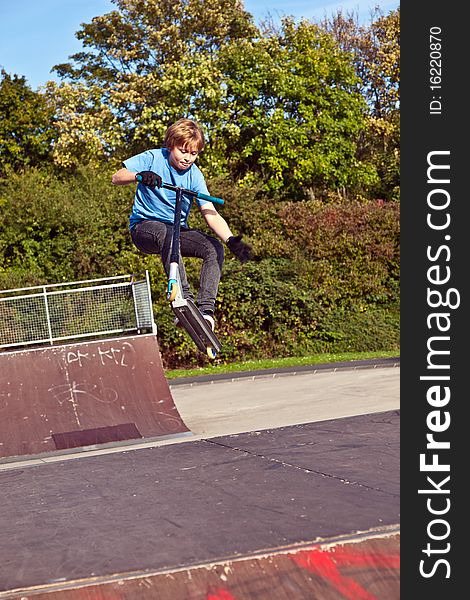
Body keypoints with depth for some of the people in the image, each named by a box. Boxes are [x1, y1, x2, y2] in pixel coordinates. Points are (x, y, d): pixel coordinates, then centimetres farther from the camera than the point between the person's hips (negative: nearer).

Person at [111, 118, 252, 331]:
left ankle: (206, 309, -27)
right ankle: (185, 299, -45)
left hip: (177, 230, 4)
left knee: (215, 248, -21)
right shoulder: (153, 158, -8)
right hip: (144, 227, -4)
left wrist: (231, 240, -30)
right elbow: (116, 178, -12)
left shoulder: (194, 175, -4)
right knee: (166, 232, -40)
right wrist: (140, 175, -34)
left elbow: (211, 214, -12)